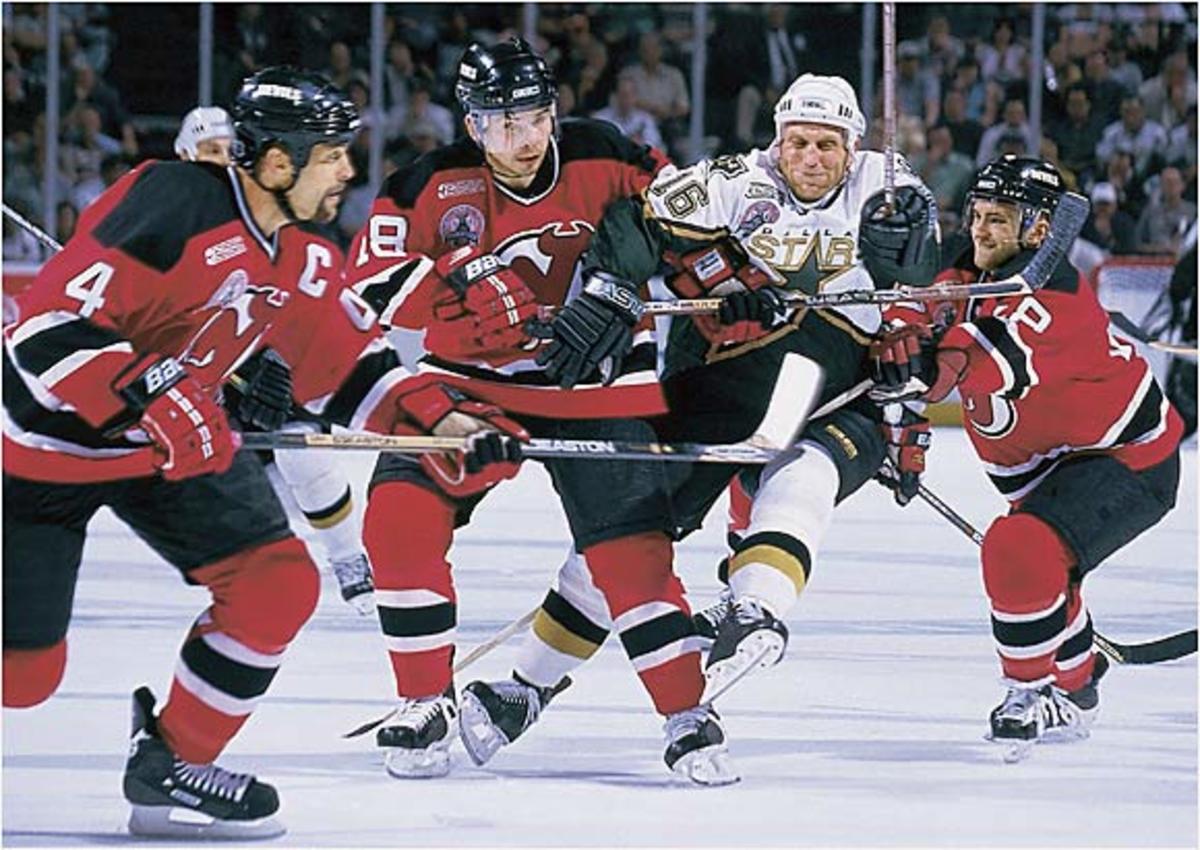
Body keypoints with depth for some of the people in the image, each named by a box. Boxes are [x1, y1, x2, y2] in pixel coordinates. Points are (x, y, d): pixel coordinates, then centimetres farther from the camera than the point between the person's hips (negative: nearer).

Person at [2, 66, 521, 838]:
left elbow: (348, 369, 7)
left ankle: (170, 764, 7)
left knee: (278, 585, -6)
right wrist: (151, 403, -37)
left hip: (180, 440, 8)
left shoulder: (300, 259, -2)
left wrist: (438, 417, -8)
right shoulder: (175, 208, -28)